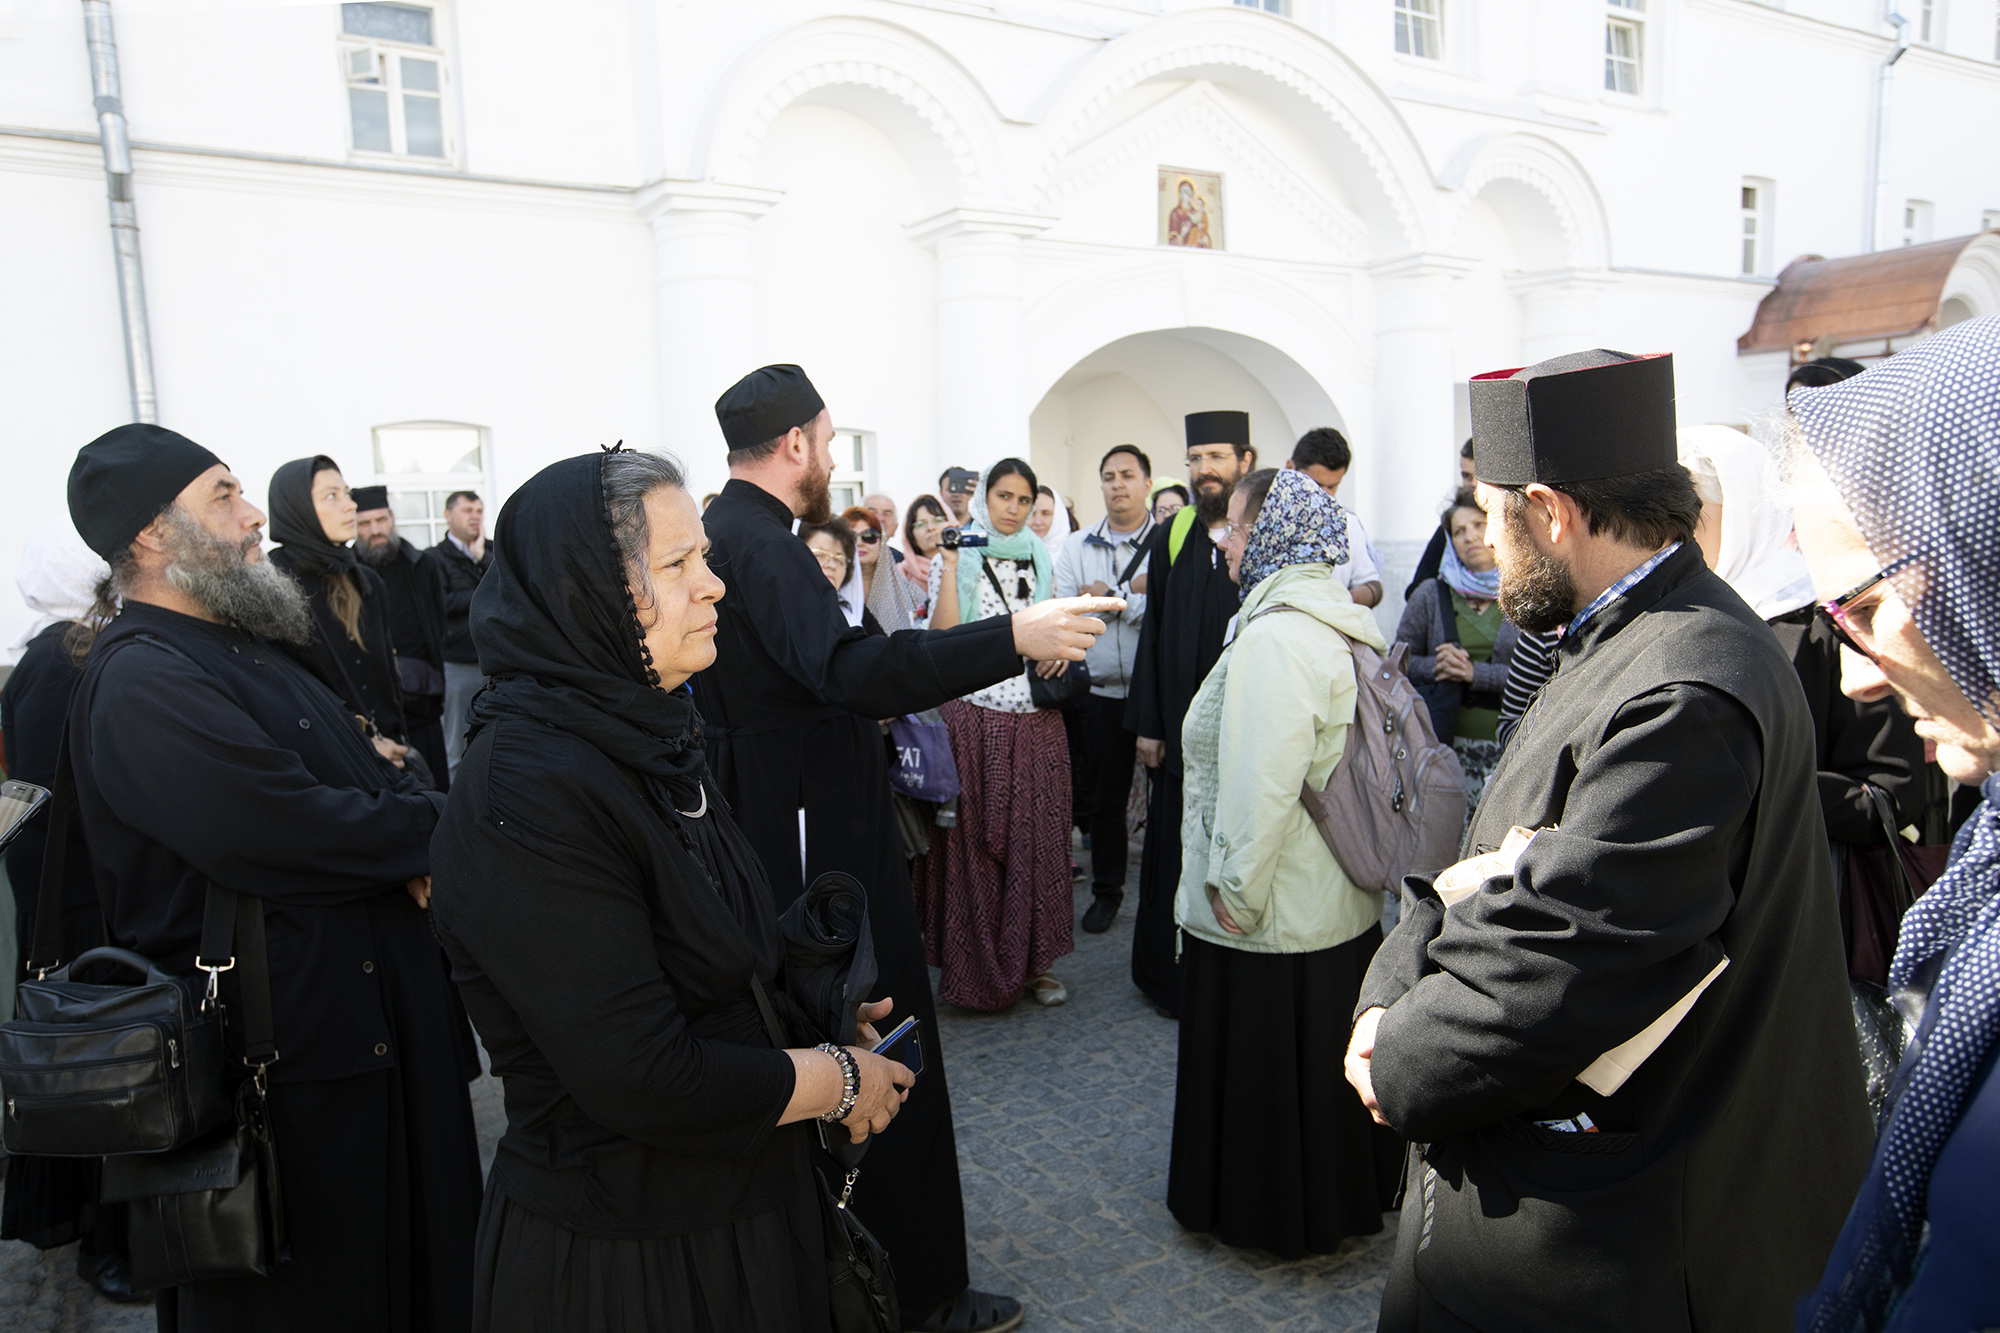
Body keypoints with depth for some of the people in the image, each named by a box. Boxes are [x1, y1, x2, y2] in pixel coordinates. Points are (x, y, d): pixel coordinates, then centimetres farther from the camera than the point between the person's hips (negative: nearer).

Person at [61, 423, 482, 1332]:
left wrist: (408, 830, -10)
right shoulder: (142, 682, -19)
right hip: (290, 1063, -9)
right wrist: (430, 828, -13)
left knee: (414, 1256, 23)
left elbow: (375, 777, 12)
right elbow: (292, 834, -29)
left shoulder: (249, 648, 13)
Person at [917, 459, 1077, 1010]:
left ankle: (1033, 959, 18)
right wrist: (949, 566, -17)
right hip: (976, 719, -3)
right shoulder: (956, 557, 0)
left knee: (1036, 840, 6)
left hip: (1038, 722, 4)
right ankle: (977, 968, 14)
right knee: (975, 843, 1)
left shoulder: (1042, 559, 12)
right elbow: (942, 638, -11)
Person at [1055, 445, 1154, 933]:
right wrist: (1137, 597, -11)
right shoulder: (1076, 547, 8)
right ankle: (1106, 891, 27)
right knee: (1104, 798, 12)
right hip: (1102, 694, 3)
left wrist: (1110, 597, -11)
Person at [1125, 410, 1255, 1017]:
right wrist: (1147, 723, 4)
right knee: (1172, 852, 8)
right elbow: (1153, 635, 6)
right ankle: (1170, 977, 24)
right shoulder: (1171, 536, 7)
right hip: (1181, 727, 2)